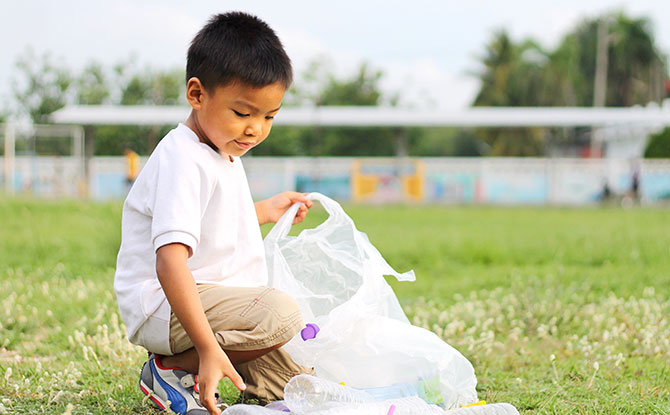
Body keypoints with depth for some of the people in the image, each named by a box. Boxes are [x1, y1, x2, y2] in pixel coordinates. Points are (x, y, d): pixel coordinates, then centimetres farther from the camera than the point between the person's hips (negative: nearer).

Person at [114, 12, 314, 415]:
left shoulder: (224, 154, 12)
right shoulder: (183, 162, -21)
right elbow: (170, 261, -32)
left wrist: (265, 211, 32)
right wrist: (207, 348, -39)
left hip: (217, 301, 10)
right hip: (165, 306, -10)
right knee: (281, 314, -32)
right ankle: (172, 367, -14)